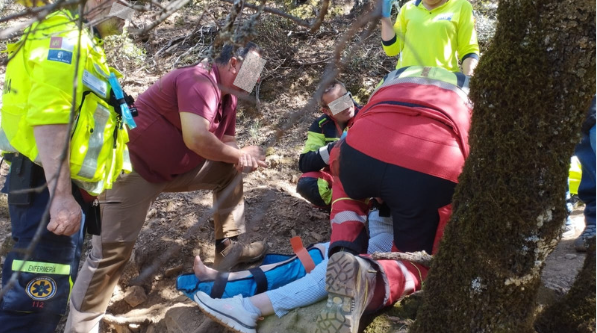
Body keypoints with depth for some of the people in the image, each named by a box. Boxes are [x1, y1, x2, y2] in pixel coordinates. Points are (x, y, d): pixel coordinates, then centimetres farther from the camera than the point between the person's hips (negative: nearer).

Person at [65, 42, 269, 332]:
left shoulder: (228, 98, 7)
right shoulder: (199, 80, -23)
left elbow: (225, 142, 11)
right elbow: (196, 138, -36)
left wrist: (243, 157, -13)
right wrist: (240, 155, -20)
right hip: (134, 167, -9)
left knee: (229, 172, 8)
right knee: (111, 252, -12)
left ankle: (229, 248, 13)